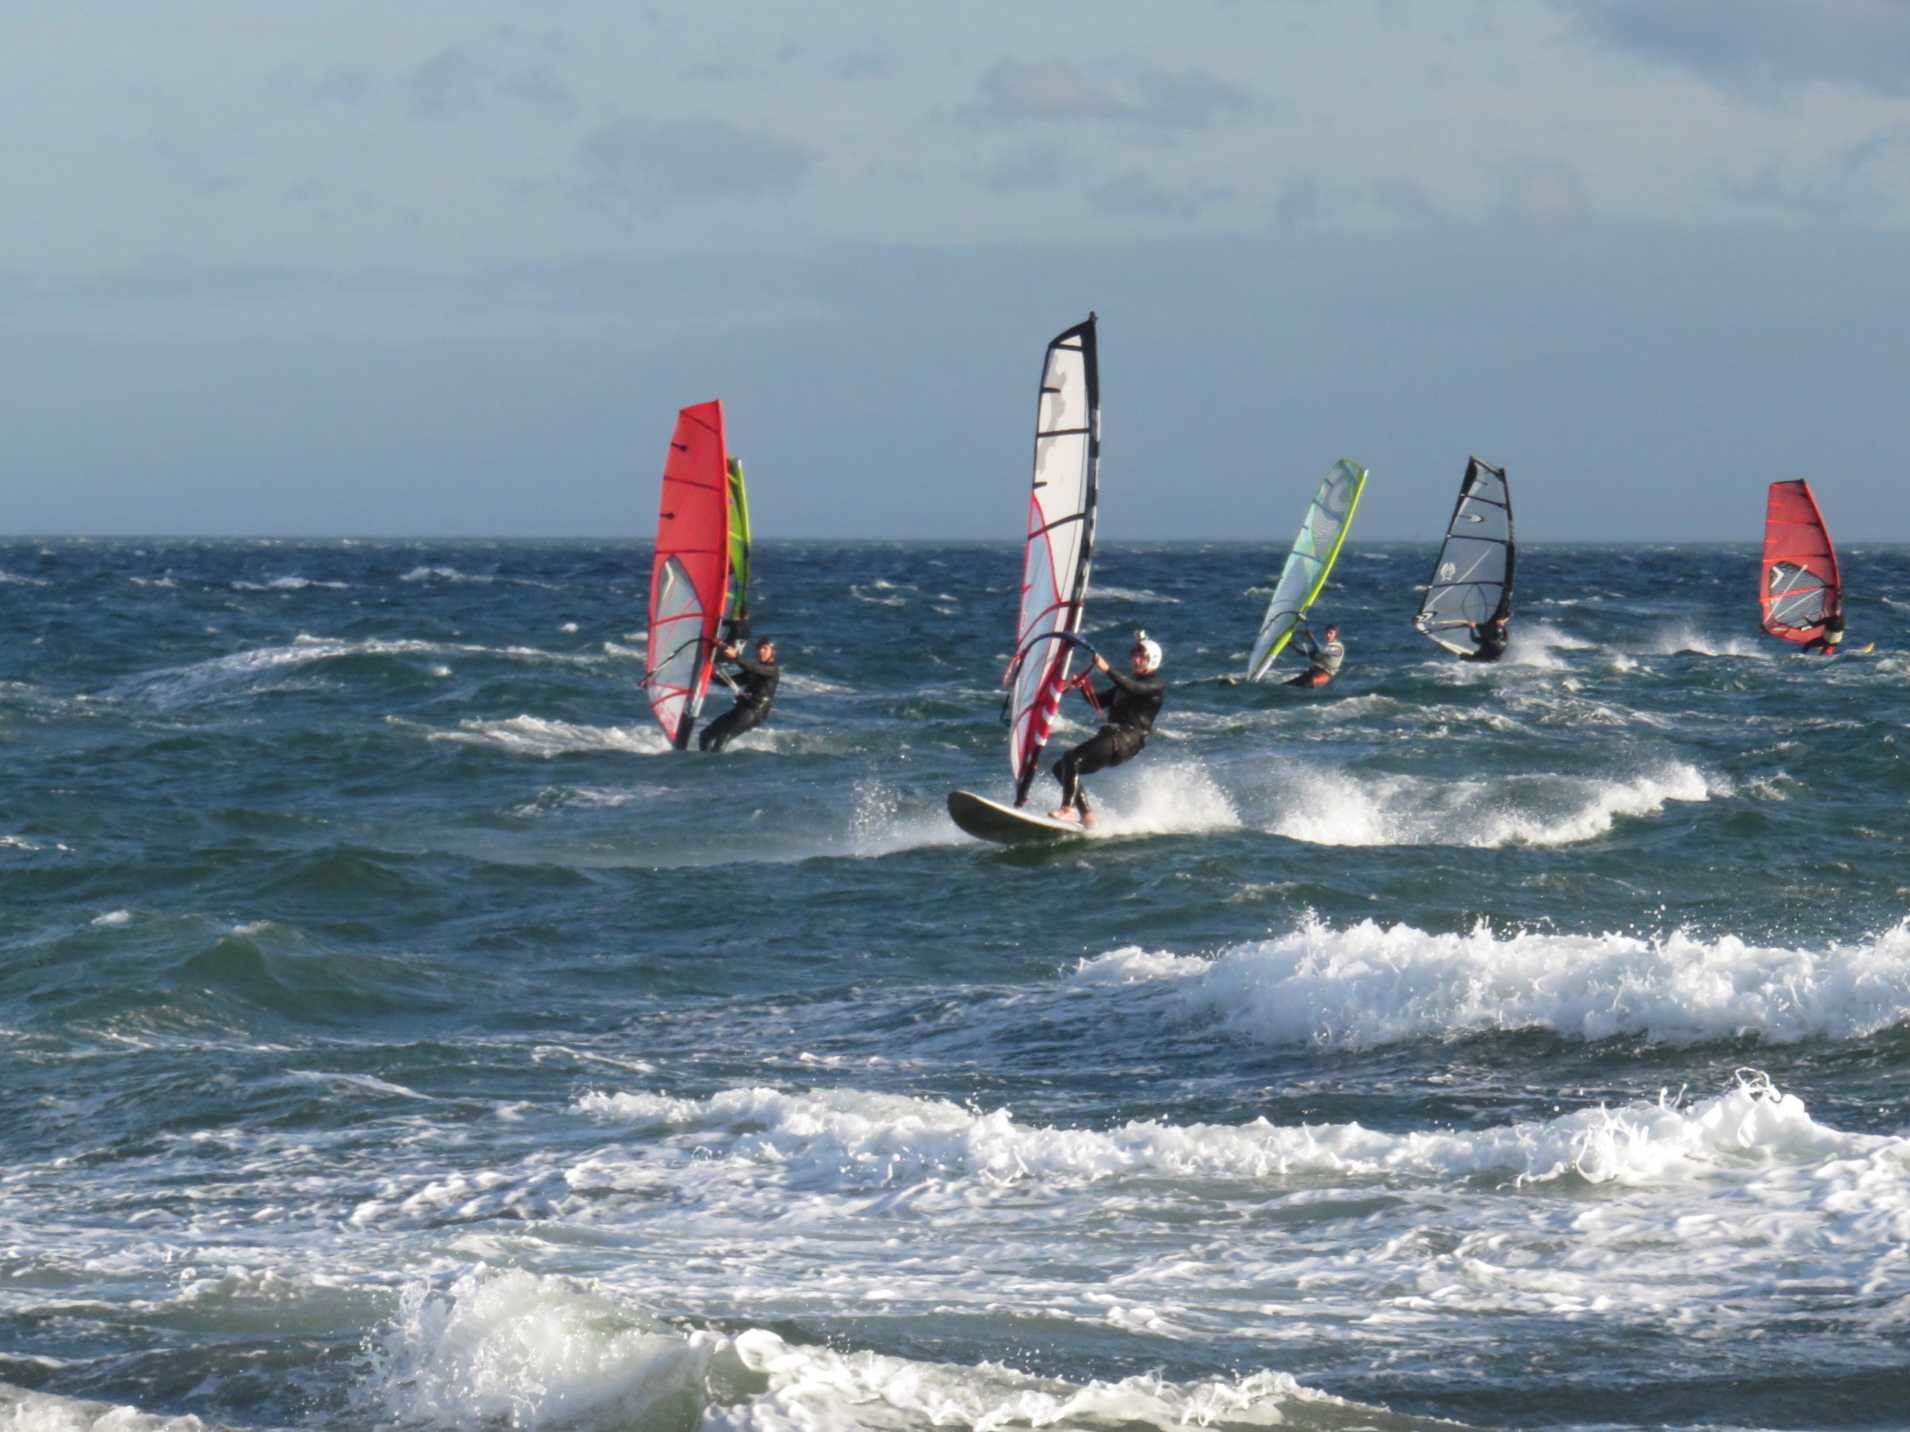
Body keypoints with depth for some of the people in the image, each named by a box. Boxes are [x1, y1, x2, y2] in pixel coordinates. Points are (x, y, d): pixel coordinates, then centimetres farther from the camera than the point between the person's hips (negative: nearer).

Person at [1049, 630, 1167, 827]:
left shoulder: (1157, 685, -1)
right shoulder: (1128, 681, 26)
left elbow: (1135, 689, -21)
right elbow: (1099, 702, 24)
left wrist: (1107, 670, -31)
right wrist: (1085, 687, 3)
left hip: (1127, 741, -9)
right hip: (1109, 737, 9)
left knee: (1071, 760, -24)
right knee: (1061, 767, 2)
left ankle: (1068, 810, -28)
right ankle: (1087, 816, -2)